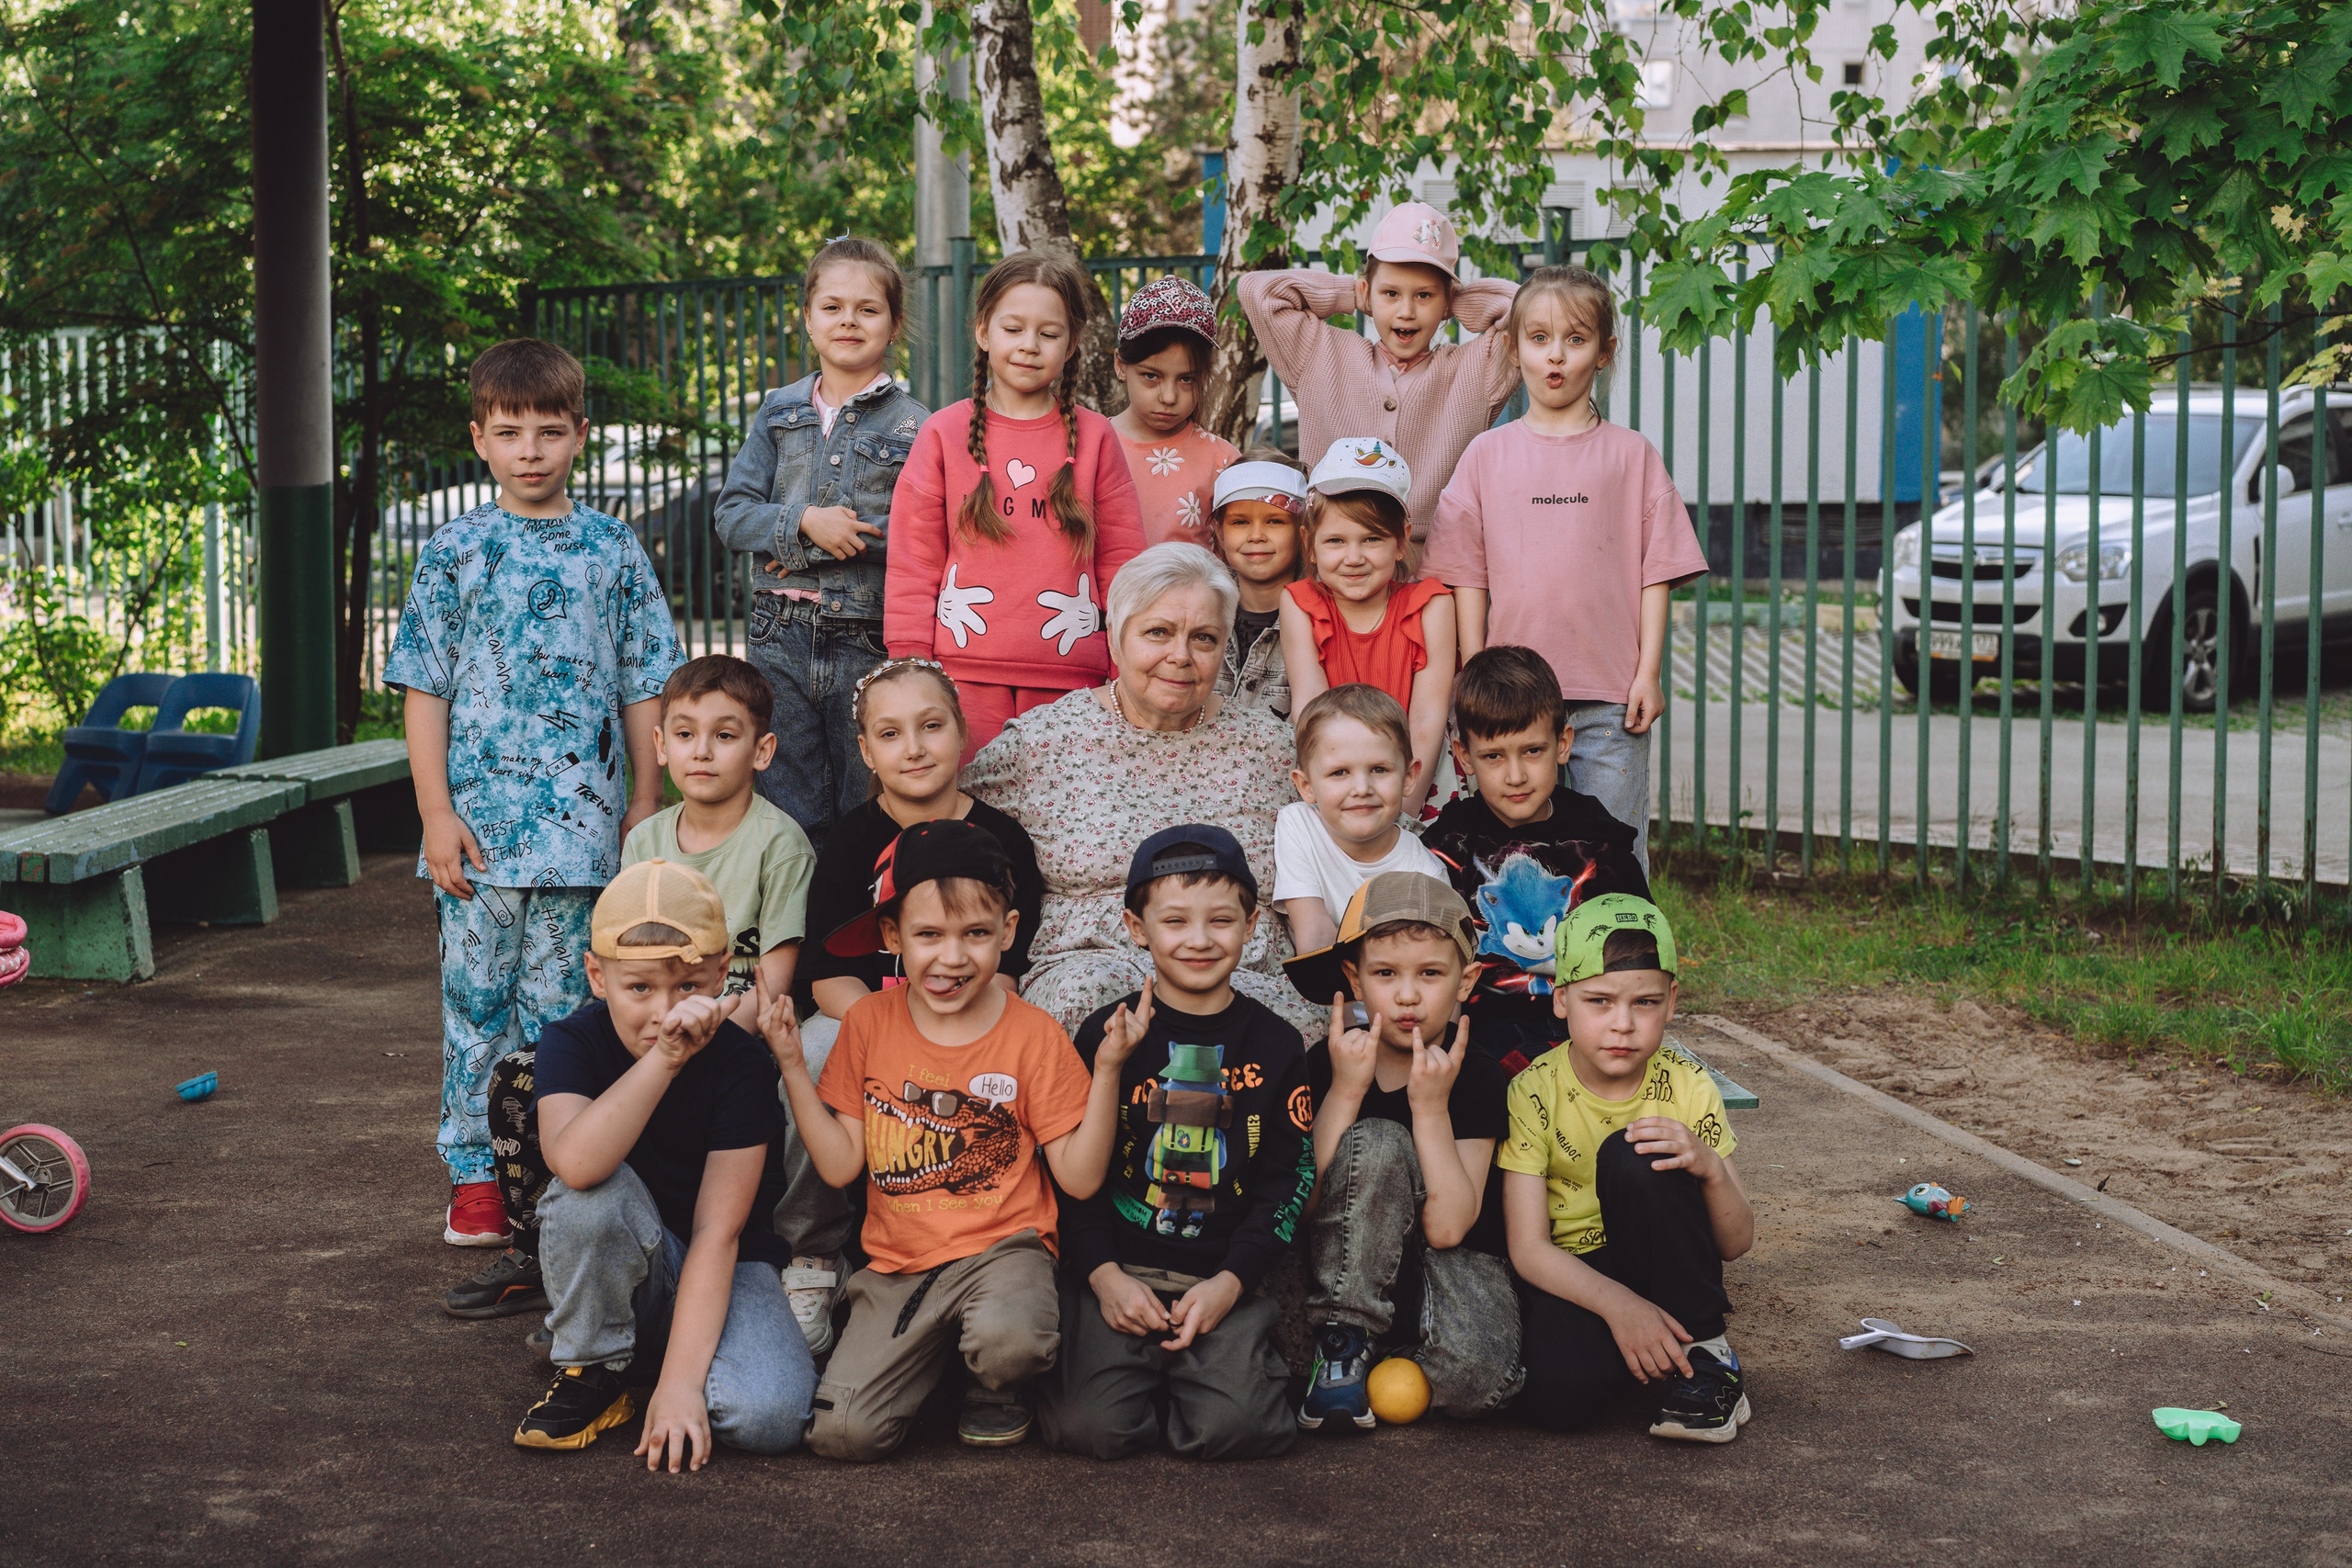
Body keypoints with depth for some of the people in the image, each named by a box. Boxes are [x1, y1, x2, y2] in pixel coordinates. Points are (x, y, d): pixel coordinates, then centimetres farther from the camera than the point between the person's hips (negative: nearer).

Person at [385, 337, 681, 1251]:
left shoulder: (613, 550, 6)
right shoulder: (456, 551, 3)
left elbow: (645, 686, 9)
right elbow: (424, 688, 2)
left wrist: (646, 800, 5)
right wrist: (436, 812, -5)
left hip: (579, 820, 1)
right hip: (477, 818, 0)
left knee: (559, 999, 4)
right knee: (476, 996, 3)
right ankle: (474, 1173, 13)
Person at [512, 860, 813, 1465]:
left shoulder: (741, 1064, -17)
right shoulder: (572, 1044, -15)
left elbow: (717, 1233, -22)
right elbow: (575, 1163, -38)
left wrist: (679, 1381, -29)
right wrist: (664, 1057, -46)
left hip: (724, 1269, 0)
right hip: (613, 1275, 0)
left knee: (770, 1416, -29)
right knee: (596, 1193, -34)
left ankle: (660, 1362, 6)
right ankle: (595, 1371, -9)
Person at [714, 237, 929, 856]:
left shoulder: (915, 427, -1)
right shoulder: (779, 411, 10)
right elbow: (731, 515, 5)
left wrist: (813, 547, -13)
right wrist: (805, 522, -14)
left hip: (870, 642, -3)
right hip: (781, 638, 3)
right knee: (791, 817, 7)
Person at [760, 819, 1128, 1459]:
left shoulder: (1032, 1036, -4)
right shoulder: (869, 1023, 4)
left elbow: (1080, 1177, -5)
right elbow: (841, 1165, 3)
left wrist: (1107, 1069, -16)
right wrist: (793, 1068, -5)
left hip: (1001, 1248, -2)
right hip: (895, 1266, 3)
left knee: (1009, 1338, -38)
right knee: (843, 1433, -16)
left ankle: (993, 1392, 2)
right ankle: (934, 1354, 16)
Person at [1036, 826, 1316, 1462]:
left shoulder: (1273, 1046, 6)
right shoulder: (1107, 1034, 4)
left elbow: (1286, 1182, 5)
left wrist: (1230, 1282, -8)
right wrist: (1103, 1273, -10)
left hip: (1225, 1278, 1)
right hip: (1118, 1271, 0)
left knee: (1234, 1427, -20)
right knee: (1092, 1428, -20)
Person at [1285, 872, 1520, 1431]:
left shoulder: (1475, 1076, -9)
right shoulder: (1329, 1064, -6)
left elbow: (1447, 1228, -19)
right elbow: (1305, 1204, -17)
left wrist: (1432, 1106, -24)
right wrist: (1344, 1091, -24)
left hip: (1456, 1263, 0)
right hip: (1349, 1267, 0)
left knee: (1479, 1376, -33)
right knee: (1374, 1144, -30)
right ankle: (1342, 1337, -20)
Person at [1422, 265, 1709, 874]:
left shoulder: (1632, 454, 6)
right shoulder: (1487, 454, 8)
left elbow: (1655, 571, 5)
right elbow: (1467, 573, 6)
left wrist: (1649, 671, -2)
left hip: (1611, 698, -1)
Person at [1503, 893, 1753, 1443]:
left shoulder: (1687, 1087, -7)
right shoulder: (1534, 1094, -12)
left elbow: (1736, 1244, -5)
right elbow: (1528, 1248, -16)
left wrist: (1711, 1169, -28)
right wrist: (1617, 1303, -33)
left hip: (1667, 1272, 1)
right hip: (1575, 1276, -1)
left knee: (1632, 1155, -28)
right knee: (1559, 1394, -35)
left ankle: (1701, 1353, -15)